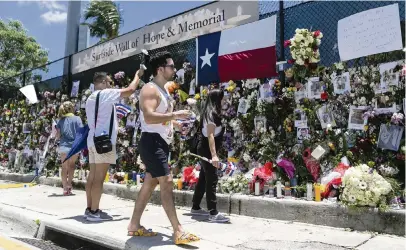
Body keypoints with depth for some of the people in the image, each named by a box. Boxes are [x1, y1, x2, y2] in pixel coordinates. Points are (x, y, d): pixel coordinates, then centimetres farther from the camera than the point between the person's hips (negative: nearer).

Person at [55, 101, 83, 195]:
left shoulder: (61, 120, 8)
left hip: (63, 146, 1)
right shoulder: (77, 119, 1)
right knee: (71, 165, 20)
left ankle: (65, 188, 5)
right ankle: (69, 184, 15)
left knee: (64, 167, 7)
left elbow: (58, 136, 5)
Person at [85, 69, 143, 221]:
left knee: (93, 176, 9)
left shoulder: (90, 99, 21)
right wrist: (138, 75, 5)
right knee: (99, 178, -7)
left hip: (93, 140, 9)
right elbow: (130, 90, -10)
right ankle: (94, 212, -4)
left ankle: (89, 209, 14)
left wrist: (115, 116, 24)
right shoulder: (106, 94, -7)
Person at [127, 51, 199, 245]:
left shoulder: (164, 90, 19)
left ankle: (134, 225, 23)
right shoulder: (150, 89, -12)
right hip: (152, 142, -10)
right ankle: (178, 231, -8)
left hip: (162, 143, 10)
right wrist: (175, 115, -22)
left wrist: (176, 123, 11)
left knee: (150, 184, 12)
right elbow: (149, 117, -27)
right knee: (166, 182, -12)